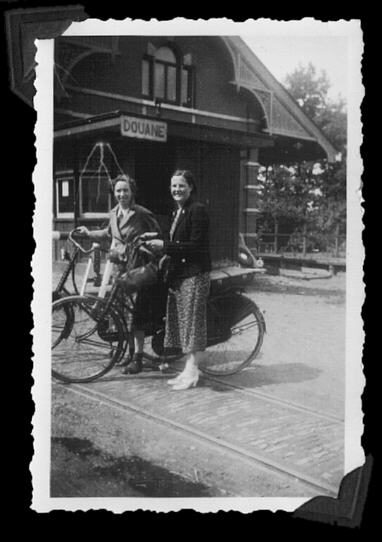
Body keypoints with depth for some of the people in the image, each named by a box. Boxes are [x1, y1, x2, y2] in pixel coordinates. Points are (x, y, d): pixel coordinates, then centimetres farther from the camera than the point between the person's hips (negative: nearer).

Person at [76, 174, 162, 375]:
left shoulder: (142, 213, -8)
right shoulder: (114, 214, 10)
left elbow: (158, 235, -2)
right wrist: (89, 233, 22)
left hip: (138, 268, -6)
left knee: (136, 310, -7)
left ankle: (137, 358, -1)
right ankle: (131, 352, 25)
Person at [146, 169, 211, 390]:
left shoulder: (197, 210, -11)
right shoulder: (177, 212, 17)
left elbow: (196, 246, -17)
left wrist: (164, 245, -17)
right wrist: (158, 246, 5)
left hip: (195, 273, -9)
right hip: (179, 273, 9)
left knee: (192, 321, -4)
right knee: (182, 321, 11)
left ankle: (192, 372, 3)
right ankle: (189, 370, 19)